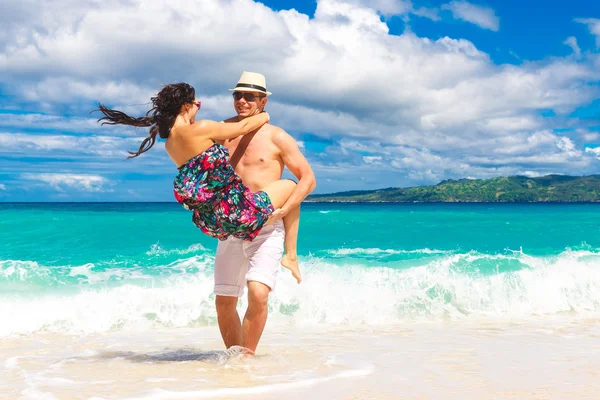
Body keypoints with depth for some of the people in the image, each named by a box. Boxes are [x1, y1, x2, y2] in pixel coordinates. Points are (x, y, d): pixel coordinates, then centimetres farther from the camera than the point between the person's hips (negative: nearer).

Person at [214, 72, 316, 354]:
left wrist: (283, 210, -14)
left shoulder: (276, 137, 0)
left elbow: (308, 178, 0)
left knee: (258, 294, -21)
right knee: (224, 302, 6)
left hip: (266, 230, -4)